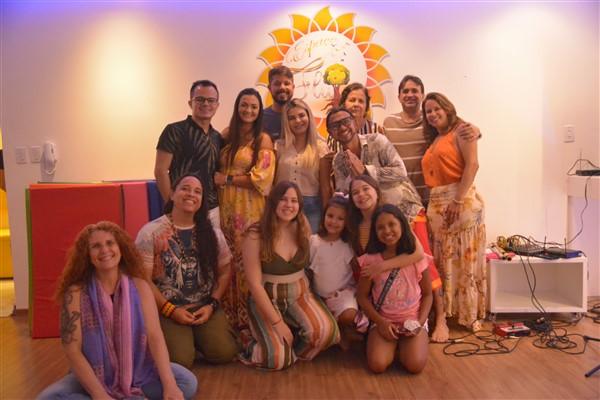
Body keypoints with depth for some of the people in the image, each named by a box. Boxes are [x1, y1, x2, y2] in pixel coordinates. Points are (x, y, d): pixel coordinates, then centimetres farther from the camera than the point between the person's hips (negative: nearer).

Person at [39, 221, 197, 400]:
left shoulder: (139, 286, -5)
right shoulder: (76, 292, -11)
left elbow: (155, 336, -13)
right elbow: (72, 349, -13)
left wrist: (169, 385, -26)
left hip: (138, 373, 0)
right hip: (93, 377, 0)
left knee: (188, 382, -20)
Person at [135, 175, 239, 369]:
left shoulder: (212, 233, 4)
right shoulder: (150, 232, -7)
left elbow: (224, 272, 7)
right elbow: (144, 279, -8)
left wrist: (212, 305, -7)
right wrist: (170, 310, -14)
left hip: (205, 306, 3)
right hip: (166, 308, -3)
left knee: (225, 353, -17)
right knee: (180, 360, -23)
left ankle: (196, 336, 15)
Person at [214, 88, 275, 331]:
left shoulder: (263, 139, -2)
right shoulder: (227, 134, 11)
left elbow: (261, 179, -10)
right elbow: (216, 167, 20)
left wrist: (227, 179, -7)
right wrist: (217, 180, 1)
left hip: (250, 208, -4)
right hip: (226, 205, 4)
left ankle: (248, 317, 15)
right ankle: (229, 315, 20)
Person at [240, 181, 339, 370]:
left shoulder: (303, 228, -1)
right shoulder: (256, 235, -16)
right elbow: (255, 284, -16)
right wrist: (277, 323, -17)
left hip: (300, 294, 4)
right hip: (266, 299, -4)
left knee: (325, 331, -23)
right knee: (277, 359, -21)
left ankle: (294, 350, 7)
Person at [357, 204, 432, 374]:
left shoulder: (417, 257, -7)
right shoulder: (370, 260, -8)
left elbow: (427, 294, 2)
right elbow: (362, 296, -2)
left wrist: (420, 322, -12)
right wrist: (381, 322, -14)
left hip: (412, 320, 0)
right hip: (383, 321, 0)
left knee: (415, 365, -22)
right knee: (377, 365, -22)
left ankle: (403, 344, 12)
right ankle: (394, 345, 12)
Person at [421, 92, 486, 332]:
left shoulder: (461, 130, 1)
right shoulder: (433, 140, 22)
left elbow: (472, 165, -11)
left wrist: (458, 200, -18)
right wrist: (432, 202, 3)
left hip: (461, 200, -7)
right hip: (436, 204, 7)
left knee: (465, 257, -2)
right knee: (443, 260, 8)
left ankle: (470, 314, 8)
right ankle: (447, 311, 17)